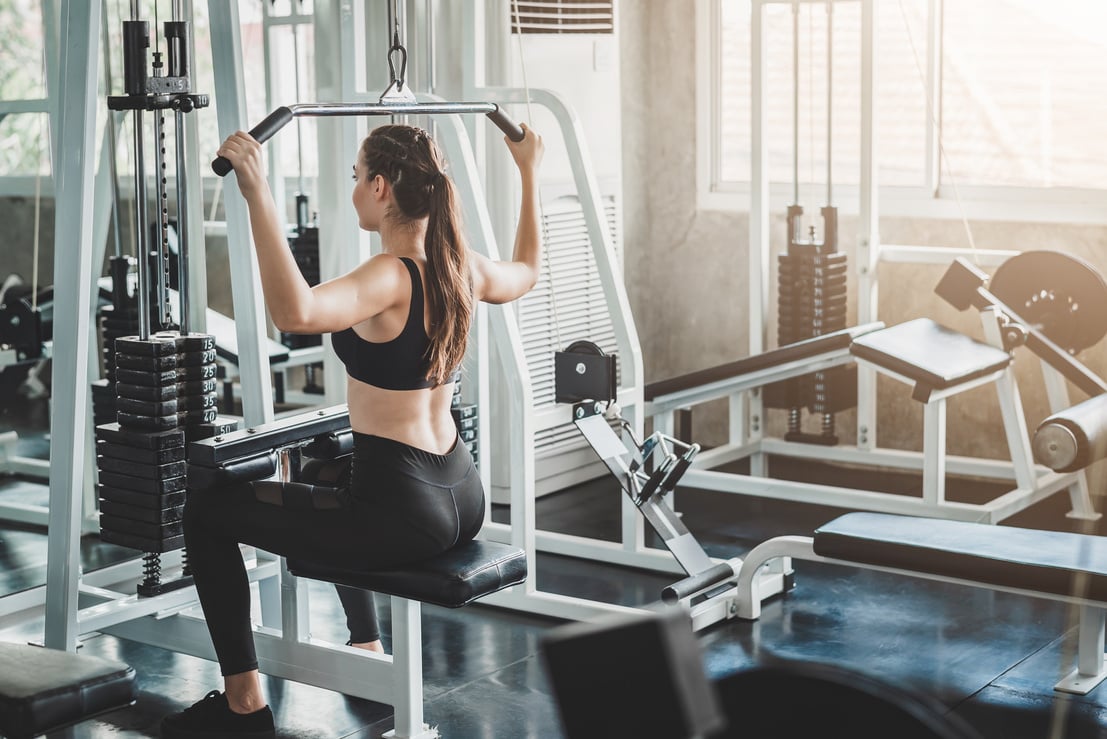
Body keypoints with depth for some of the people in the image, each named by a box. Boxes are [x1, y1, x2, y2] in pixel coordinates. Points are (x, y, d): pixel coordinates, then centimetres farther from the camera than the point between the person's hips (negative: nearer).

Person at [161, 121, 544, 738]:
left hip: (402, 514, -9)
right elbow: (526, 273, 28)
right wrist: (530, 173, 35)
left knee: (207, 511, 4)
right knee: (333, 477, 41)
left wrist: (259, 195, -40)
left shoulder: (390, 277, -21)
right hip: (461, 498, 9)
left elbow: (296, 312, -41)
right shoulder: (463, 267, 3)